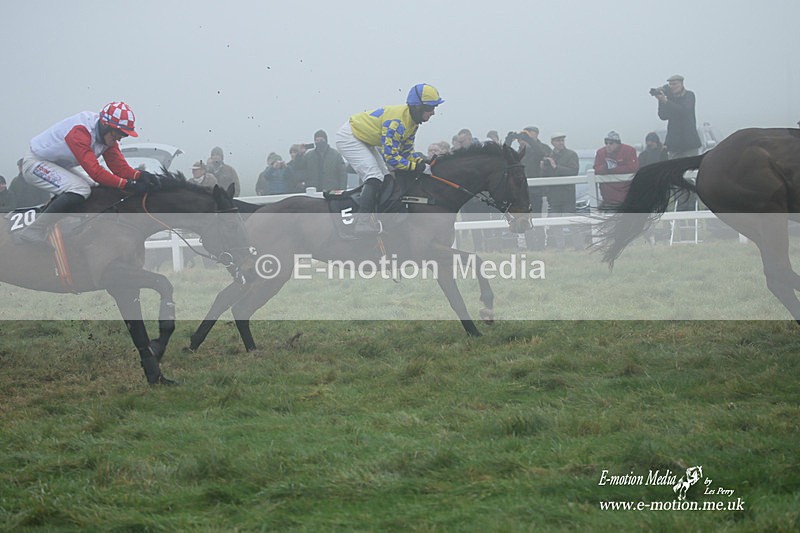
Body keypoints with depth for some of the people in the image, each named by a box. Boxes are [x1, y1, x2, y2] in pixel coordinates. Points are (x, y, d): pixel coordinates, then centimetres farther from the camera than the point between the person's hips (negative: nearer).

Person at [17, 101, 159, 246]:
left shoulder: (108, 136, -2)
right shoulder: (80, 131, -31)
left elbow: (119, 166, -4)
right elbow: (94, 171, -36)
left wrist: (139, 175, -25)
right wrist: (128, 184, -39)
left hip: (57, 166, 10)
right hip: (36, 163, -10)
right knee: (80, 190, -27)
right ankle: (35, 231, -23)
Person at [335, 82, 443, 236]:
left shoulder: (412, 120, -2)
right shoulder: (397, 121, -33)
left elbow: (407, 151, 5)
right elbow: (391, 157, -33)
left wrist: (422, 161, -13)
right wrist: (418, 167, -31)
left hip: (365, 141, 11)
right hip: (349, 138, -11)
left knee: (386, 179, 11)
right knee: (374, 177, -22)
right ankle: (363, 222, -28)